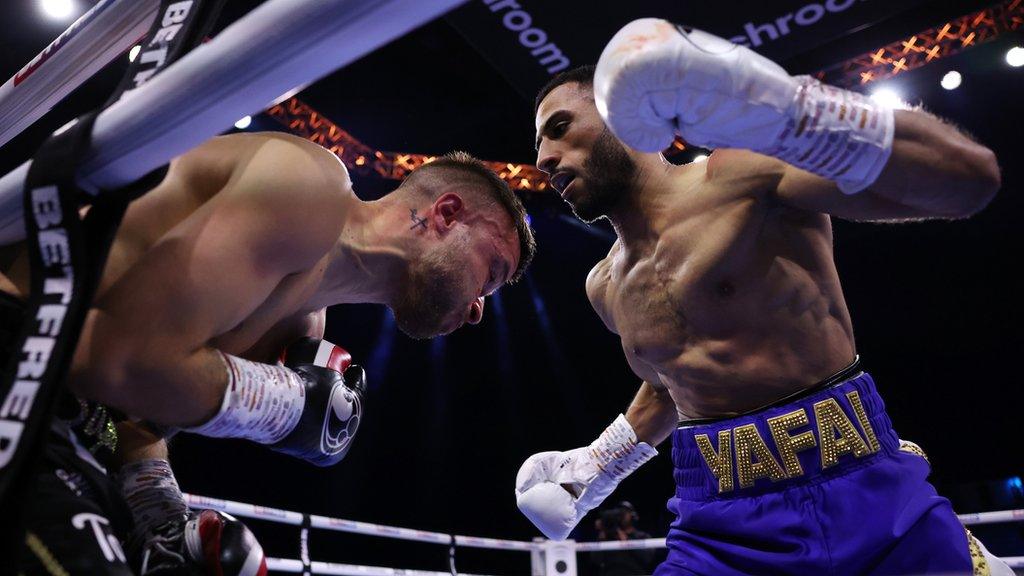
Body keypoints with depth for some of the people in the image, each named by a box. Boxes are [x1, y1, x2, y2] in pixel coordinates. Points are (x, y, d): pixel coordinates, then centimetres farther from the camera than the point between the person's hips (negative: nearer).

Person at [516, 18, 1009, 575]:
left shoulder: (744, 171, -11)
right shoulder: (603, 287, 8)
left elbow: (969, 175, -20)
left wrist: (779, 110, -33)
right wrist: (591, 468, 17)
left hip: (877, 503, -4)